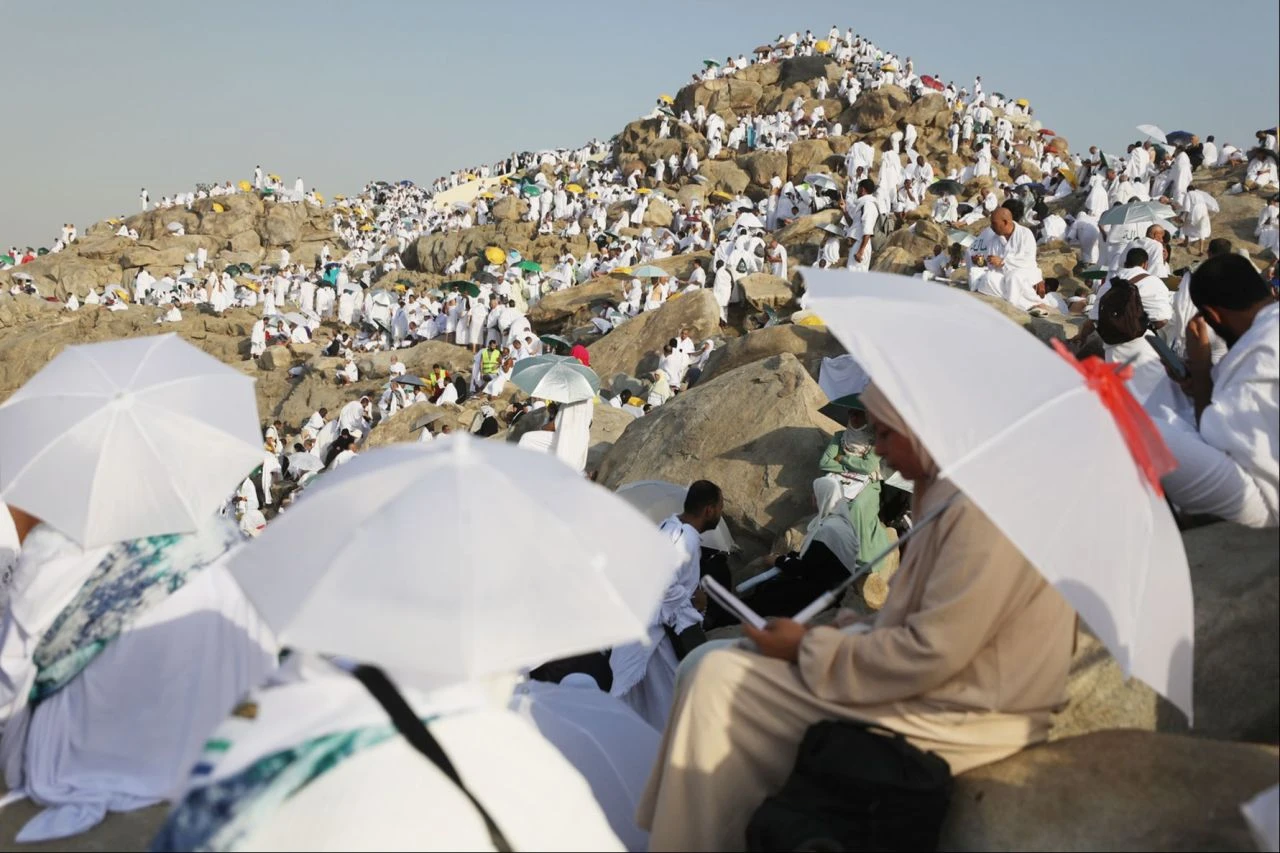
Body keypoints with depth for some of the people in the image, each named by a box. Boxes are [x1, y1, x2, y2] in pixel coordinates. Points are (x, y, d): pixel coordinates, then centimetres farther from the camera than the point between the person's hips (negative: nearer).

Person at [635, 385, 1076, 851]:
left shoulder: (987, 509, -21)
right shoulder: (964, 495, 10)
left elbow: (931, 653, -23)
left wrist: (809, 648, -12)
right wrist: (828, 634, 5)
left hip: (956, 721, -10)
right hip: (946, 690, 10)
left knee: (721, 682, -12)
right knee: (716, 663, 8)